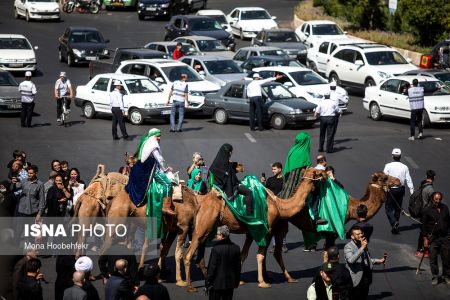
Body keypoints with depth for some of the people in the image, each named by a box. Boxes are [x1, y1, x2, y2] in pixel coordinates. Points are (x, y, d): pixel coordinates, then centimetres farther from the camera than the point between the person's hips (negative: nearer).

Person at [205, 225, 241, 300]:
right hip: (230, 283, 5)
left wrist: (207, 283, -6)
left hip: (217, 283, -5)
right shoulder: (236, 248, 0)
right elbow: (238, 267, 8)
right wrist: (236, 282, 18)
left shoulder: (216, 249, -18)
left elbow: (211, 268, -15)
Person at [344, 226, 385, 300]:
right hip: (357, 279, -7)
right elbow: (351, 260, -32)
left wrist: (378, 261, 16)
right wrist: (362, 248, -34)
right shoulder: (348, 247, -14)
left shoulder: (364, 244, 11)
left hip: (366, 276, 7)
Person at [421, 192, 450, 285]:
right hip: (433, 238, -3)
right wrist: (425, 238, -4)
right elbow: (424, 225, -1)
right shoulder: (427, 210, -2)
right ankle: (435, 277, 12)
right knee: (433, 258, 1)